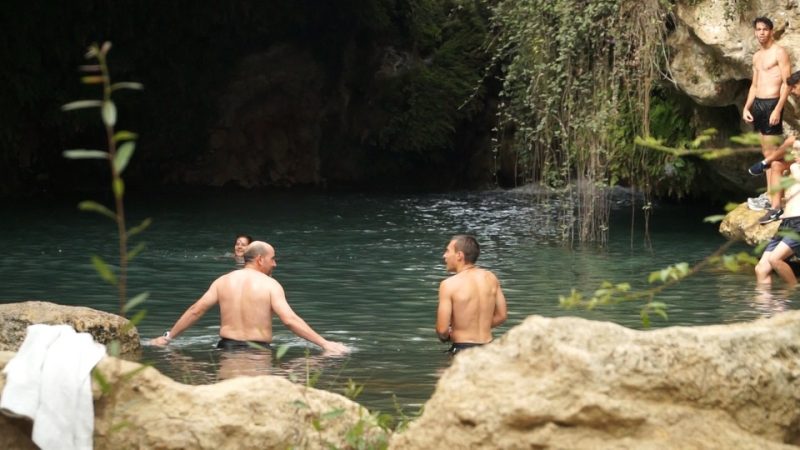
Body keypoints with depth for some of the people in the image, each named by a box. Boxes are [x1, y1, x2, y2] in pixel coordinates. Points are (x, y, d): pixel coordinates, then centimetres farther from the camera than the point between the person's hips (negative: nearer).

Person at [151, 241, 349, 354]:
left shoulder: (223, 281, 9)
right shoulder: (270, 285, -3)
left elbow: (195, 311, 9)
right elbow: (290, 320, -13)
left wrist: (168, 337, 17)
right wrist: (325, 343, -12)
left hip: (227, 349, 3)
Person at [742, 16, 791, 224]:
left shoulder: (779, 53, -7)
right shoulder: (757, 56, 18)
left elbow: (787, 83, -13)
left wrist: (778, 109, -21)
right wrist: (746, 107, 10)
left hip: (772, 104, -9)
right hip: (758, 105, 9)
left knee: (775, 156, -11)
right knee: (766, 153, 11)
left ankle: (776, 206, -14)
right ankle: (770, 197, 15)